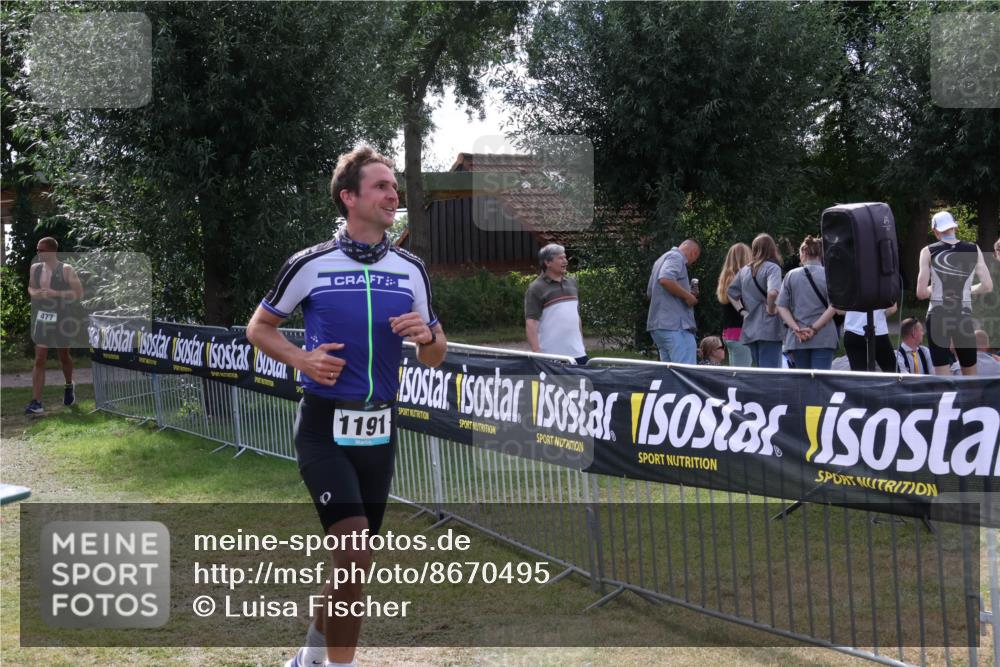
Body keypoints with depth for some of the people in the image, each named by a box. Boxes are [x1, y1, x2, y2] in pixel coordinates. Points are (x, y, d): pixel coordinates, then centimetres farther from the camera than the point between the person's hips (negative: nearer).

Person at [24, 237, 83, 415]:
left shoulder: (66, 270, -10)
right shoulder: (35, 268, 4)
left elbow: (79, 293, -12)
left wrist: (55, 293, -21)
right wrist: (33, 293, -5)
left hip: (61, 320, -2)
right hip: (41, 319, 2)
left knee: (63, 356, 17)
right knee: (39, 360, -6)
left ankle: (69, 386, 45)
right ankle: (36, 402, -9)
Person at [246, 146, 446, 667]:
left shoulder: (411, 270, 5)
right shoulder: (310, 264, -5)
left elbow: (434, 357, 12)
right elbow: (258, 328, 6)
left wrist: (427, 337, -11)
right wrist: (302, 359, -12)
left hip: (379, 430, 5)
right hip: (325, 428, -4)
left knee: (351, 565, 13)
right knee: (354, 556, -18)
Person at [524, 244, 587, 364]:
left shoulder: (572, 283, 14)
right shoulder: (536, 289, -8)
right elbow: (530, 323, -14)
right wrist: (536, 353, -22)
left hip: (577, 353, 6)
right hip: (551, 357, -6)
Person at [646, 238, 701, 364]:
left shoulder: (662, 259, 24)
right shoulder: (676, 257, -5)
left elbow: (649, 293, 31)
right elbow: (665, 279, -25)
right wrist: (687, 295, -14)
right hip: (676, 325, -10)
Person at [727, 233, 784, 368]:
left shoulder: (744, 270, 11)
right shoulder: (772, 268, -8)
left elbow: (731, 293, 19)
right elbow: (772, 292, -25)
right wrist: (771, 309, -10)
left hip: (750, 329, 7)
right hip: (769, 329, -6)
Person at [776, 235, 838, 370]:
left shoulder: (791, 275, 3)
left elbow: (781, 307, -2)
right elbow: (833, 307, -12)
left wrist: (796, 328, -8)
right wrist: (814, 328, -11)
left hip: (797, 339, 2)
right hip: (823, 338, -2)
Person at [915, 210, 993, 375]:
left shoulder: (929, 251, -3)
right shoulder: (974, 250, 3)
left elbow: (921, 293, -7)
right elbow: (987, 286, 0)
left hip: (937, 317, -2)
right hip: (964, 317, 2)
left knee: (942, 375, 0)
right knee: (970, 375, 15)